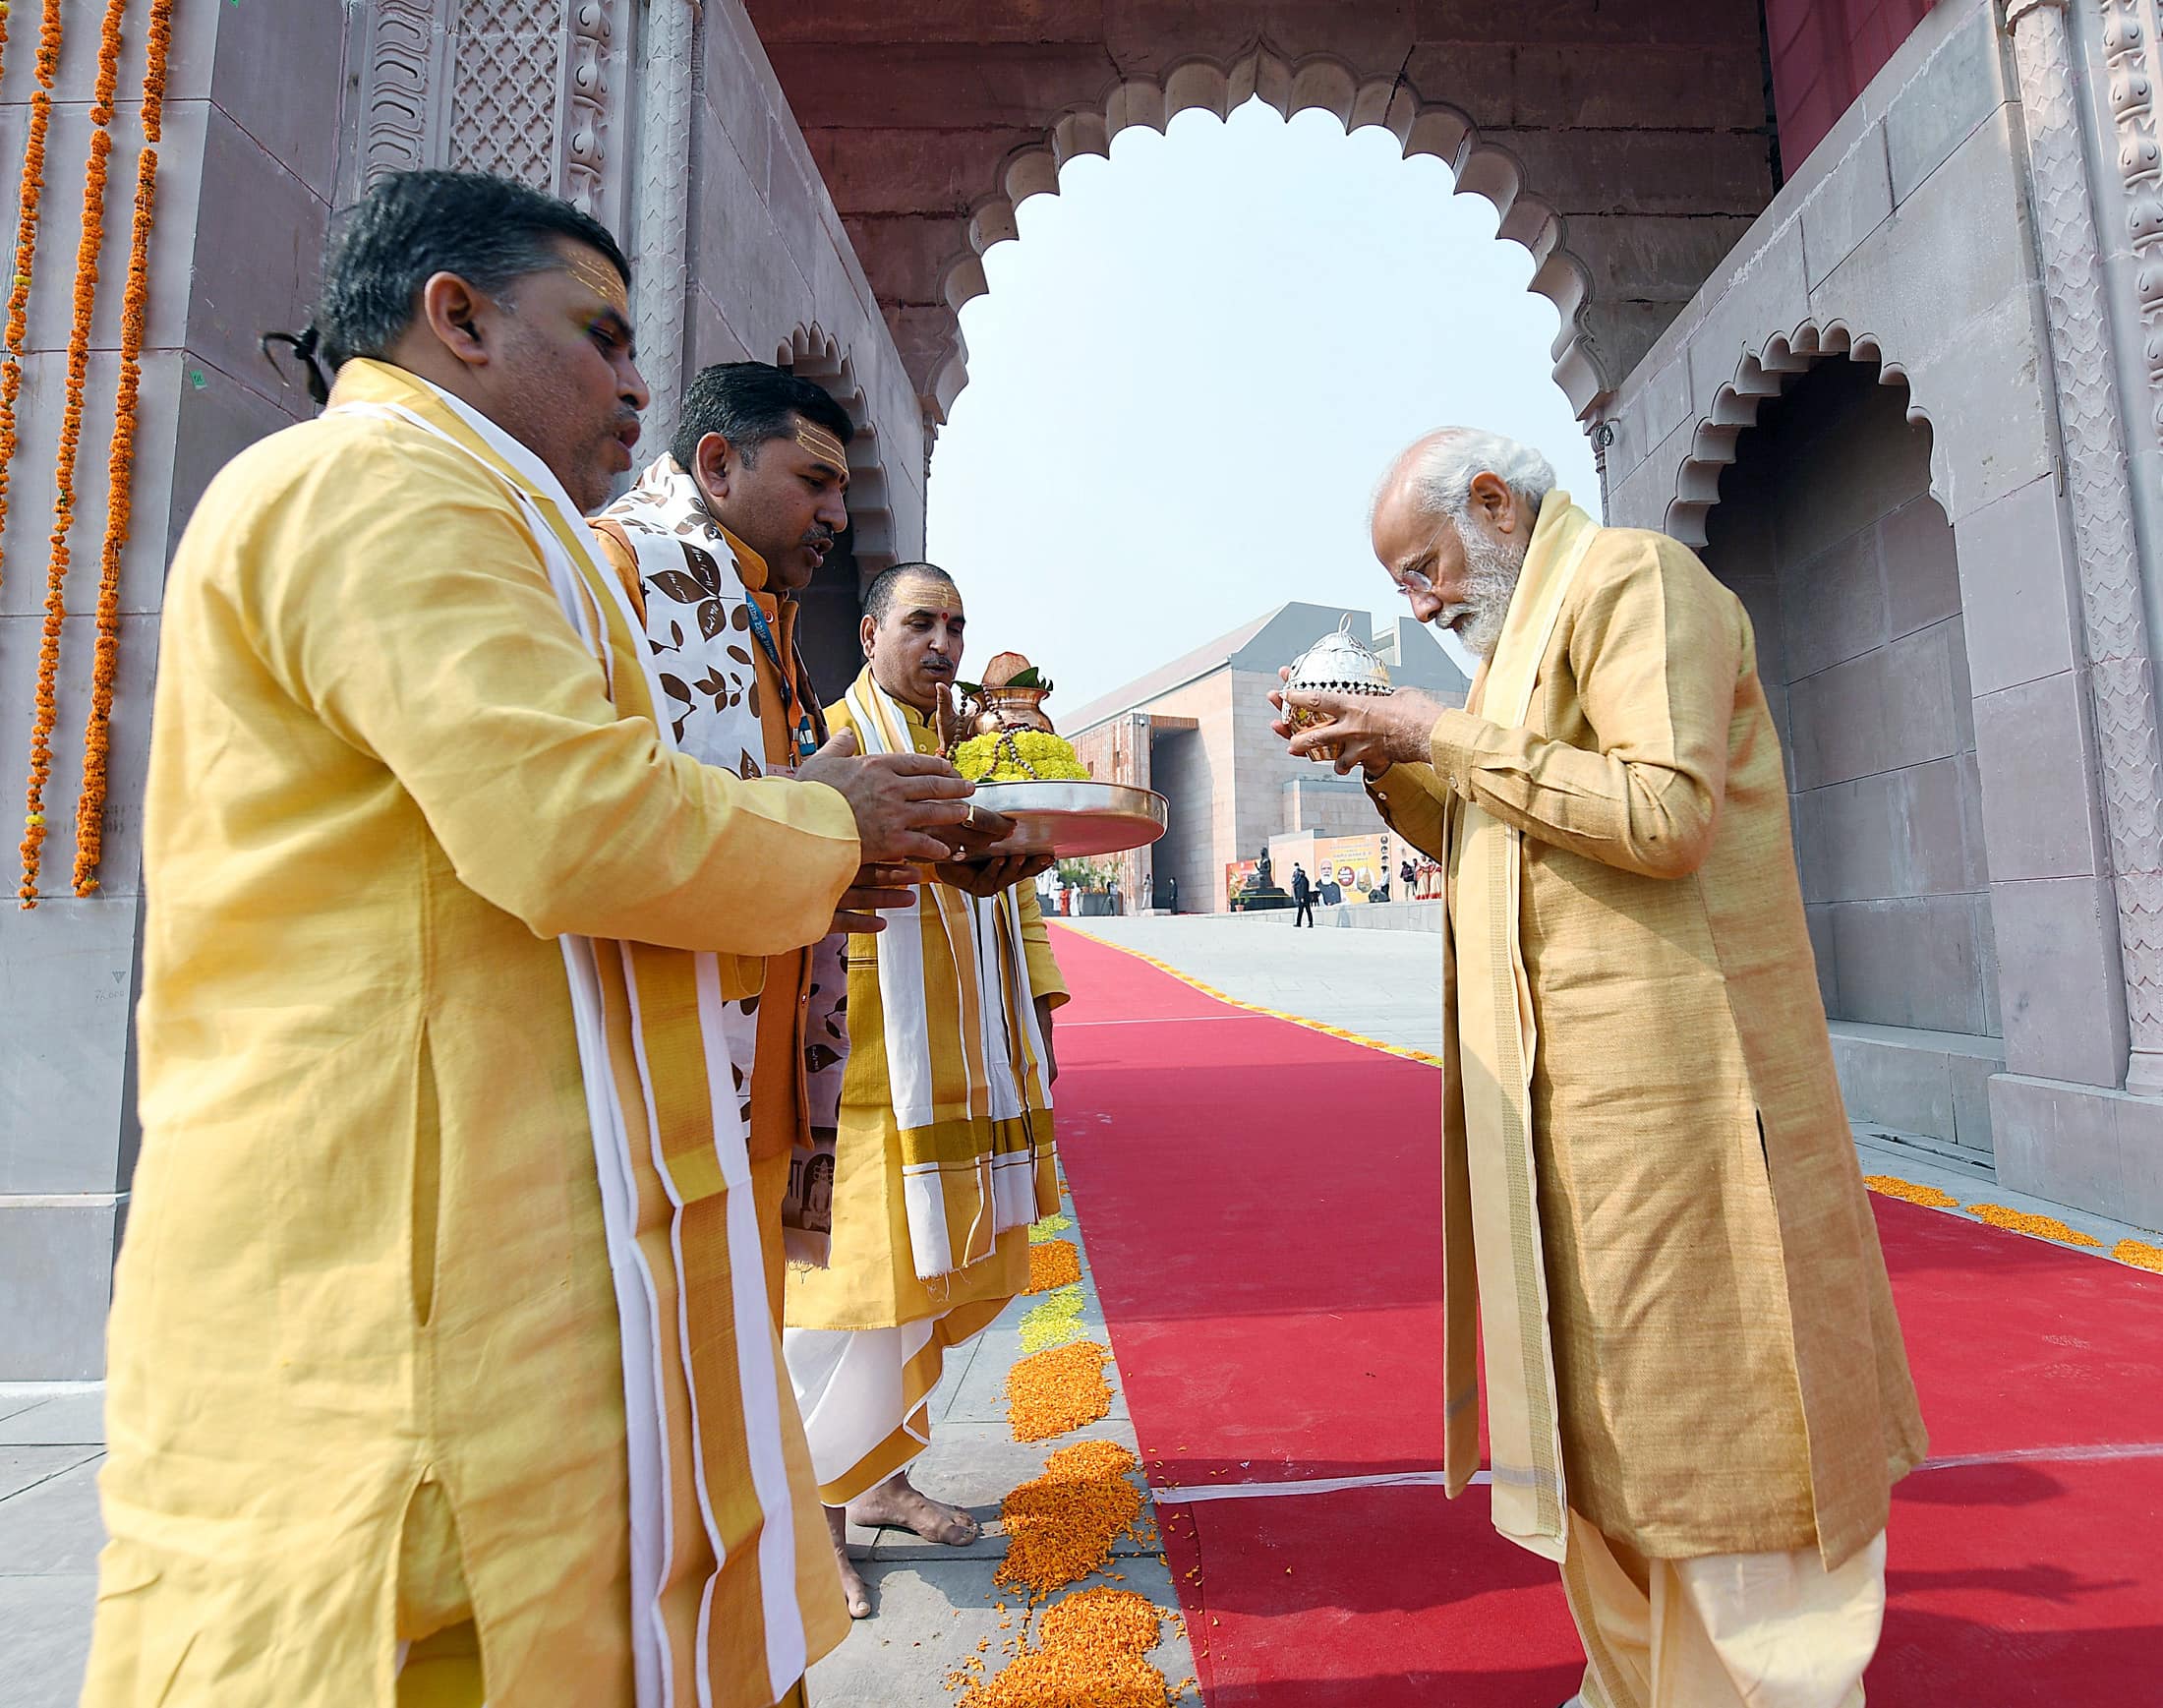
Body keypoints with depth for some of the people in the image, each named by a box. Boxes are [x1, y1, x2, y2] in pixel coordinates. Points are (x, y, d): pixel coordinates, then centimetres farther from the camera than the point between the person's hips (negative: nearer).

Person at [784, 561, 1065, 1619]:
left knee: (943, 1274, 12)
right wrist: (938, 851, -37)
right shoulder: (833, 737, -1)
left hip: (967, 1063, 7)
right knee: (865, 1281, -2)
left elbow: (1015, 893, 20)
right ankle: (814, 1508, 17)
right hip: (869, 1065, -7)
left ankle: (881, 1475, 30)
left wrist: (1038, 1015, 13)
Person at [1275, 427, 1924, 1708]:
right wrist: (1389, 766, 8)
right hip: (1568, 1085, 9)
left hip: (1668, 1067, -9)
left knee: (1709, 1409, 2)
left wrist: (1450, 736, -14)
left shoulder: (1631, 575, -7)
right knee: (1595, 1393, 16)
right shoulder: (1532, 623, 21)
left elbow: (1666, 813, -21)